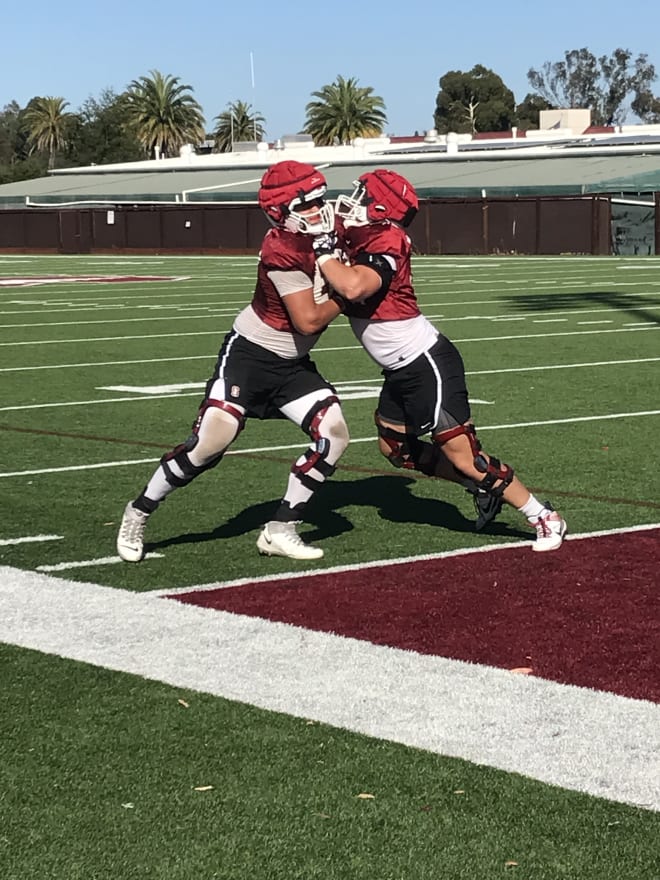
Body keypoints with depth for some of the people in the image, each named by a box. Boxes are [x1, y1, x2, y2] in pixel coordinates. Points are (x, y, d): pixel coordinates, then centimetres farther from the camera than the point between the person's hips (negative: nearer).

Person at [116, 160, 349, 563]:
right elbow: (309, 321, -23)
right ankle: (139, 513, 6)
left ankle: (281, 529, 3)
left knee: (333, 433, -8)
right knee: (211, 441, -15)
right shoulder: (283, 252, -26)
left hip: (293, 363, 8)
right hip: (250, 354, -7)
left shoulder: (326, 234, -2)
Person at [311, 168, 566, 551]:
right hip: (404, 371, 10)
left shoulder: (383, 249, -23)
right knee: (395, 447, 19)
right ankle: (484, 486, 25)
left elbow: (353, 287, -42)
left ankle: (544, 518, 0)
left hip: (428, 365, -10)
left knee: (462, 455, -9)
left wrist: (325, 252, -26)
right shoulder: (362, 243, 5)